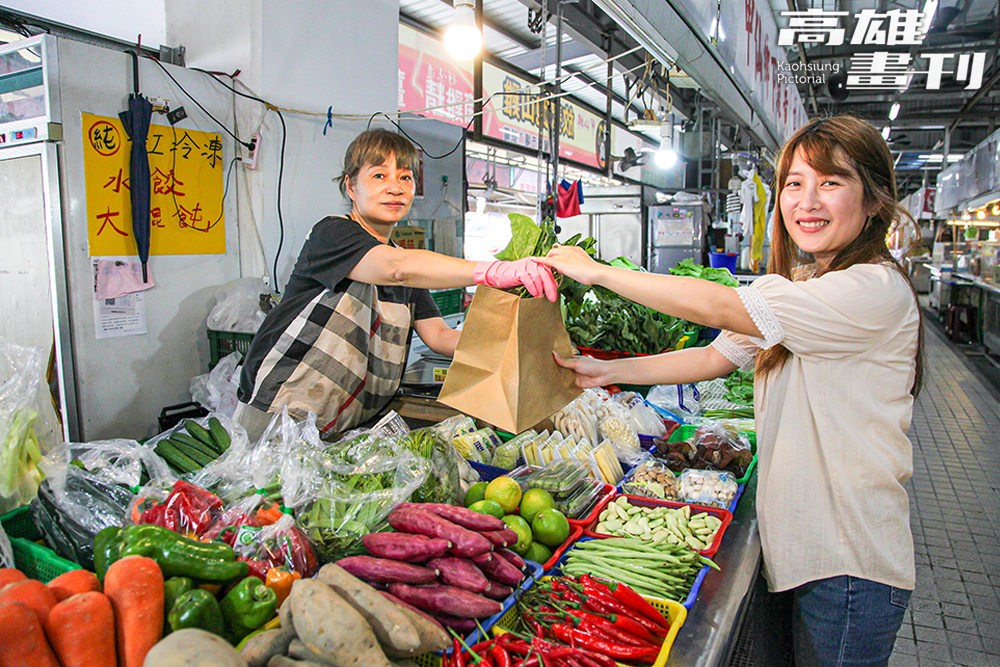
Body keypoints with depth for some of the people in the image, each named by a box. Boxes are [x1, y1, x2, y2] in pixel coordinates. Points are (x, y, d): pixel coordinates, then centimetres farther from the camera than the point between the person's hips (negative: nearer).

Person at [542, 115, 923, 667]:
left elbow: (721, 307, -28)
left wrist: (596, 271, -21)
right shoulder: (798, 287, 10)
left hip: (850, 565, -8)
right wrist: (607, 372, -3)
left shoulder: (875, 289, -21)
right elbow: (715, 357, 6)